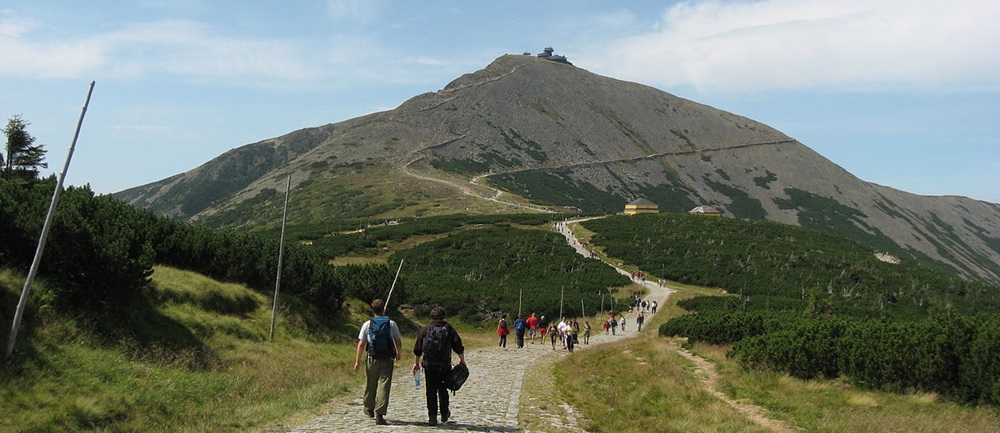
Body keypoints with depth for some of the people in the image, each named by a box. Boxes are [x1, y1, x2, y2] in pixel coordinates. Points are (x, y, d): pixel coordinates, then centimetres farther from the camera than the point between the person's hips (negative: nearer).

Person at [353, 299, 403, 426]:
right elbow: (398, 342, 7)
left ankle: (369, 409, 36)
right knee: (384, 386, -3)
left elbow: (361, 344, -4)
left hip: (372, 359, 1)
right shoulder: (392, 324, 0)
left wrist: (357, 361, 2)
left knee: (370, 385, 17)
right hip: (387, 359, -1)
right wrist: (399, 354, 26)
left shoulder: (367, 324, -1)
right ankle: (379, 414, -11)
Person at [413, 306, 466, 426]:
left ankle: (432, 417, 4)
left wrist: (416, 363, 16)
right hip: (445, 365, 0)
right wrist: (462, 360, 16)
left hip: (429, 365, 0)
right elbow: (459, 347, 2)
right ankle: (444, 414, 25)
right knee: (443, 390, 16)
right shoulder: (449, 329, 1)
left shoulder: (425, 330, 2)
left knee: (431, 391, 5)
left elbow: (417, 349, 5)